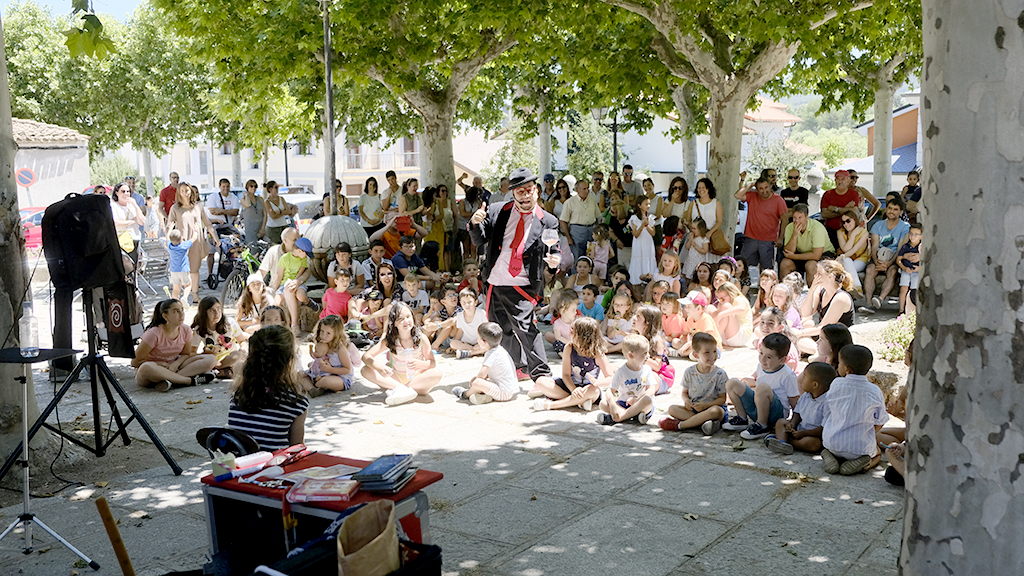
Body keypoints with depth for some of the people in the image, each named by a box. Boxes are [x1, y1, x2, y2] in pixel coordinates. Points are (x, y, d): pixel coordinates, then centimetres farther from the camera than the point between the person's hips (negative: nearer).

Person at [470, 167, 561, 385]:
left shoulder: (548, 222, 0)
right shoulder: (497, 212, 5)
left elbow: (553, 256, 3)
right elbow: (479, 241, 7)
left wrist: (553, 263, -21)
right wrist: (476, 223, -13)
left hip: (522, 286, -4)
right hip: (495, 284, 4)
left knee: (525, 326, -19)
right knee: (503, 331, 15)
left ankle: (541, 375, -10)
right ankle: (522, 367, 34)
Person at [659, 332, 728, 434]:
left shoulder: (720, 374, -6)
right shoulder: (689, 372, 2)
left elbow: (722, 398, -5)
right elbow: (685, 392, 12)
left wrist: (705, 405, -21)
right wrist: (686, 400, -13)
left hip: (711, 407, -3)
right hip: (693, 408, 3)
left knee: (715, 411, -38)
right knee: (672, 409, -19)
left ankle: (679, 425, -28)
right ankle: (702, 420, -32)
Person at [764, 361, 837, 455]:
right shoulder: (805, 396, 5)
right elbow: (797, 413, 16)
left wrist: (804, 433, -26)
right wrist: (792, 424, -7)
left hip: (815, 435, -8)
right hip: (799, 430, 8)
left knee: (813, 443, -38)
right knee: (781, 422, -1)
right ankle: (782, 441, -30)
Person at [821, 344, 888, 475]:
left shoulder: (836, 384, -6)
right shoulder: (875, 392, -8)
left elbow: (827, 415, 4)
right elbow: (879, 424, 1)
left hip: (832, 444, 1)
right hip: (861, 448, -1)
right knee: (877, 453, 32)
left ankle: (831, 457, 1)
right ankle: (866, 464, -3)